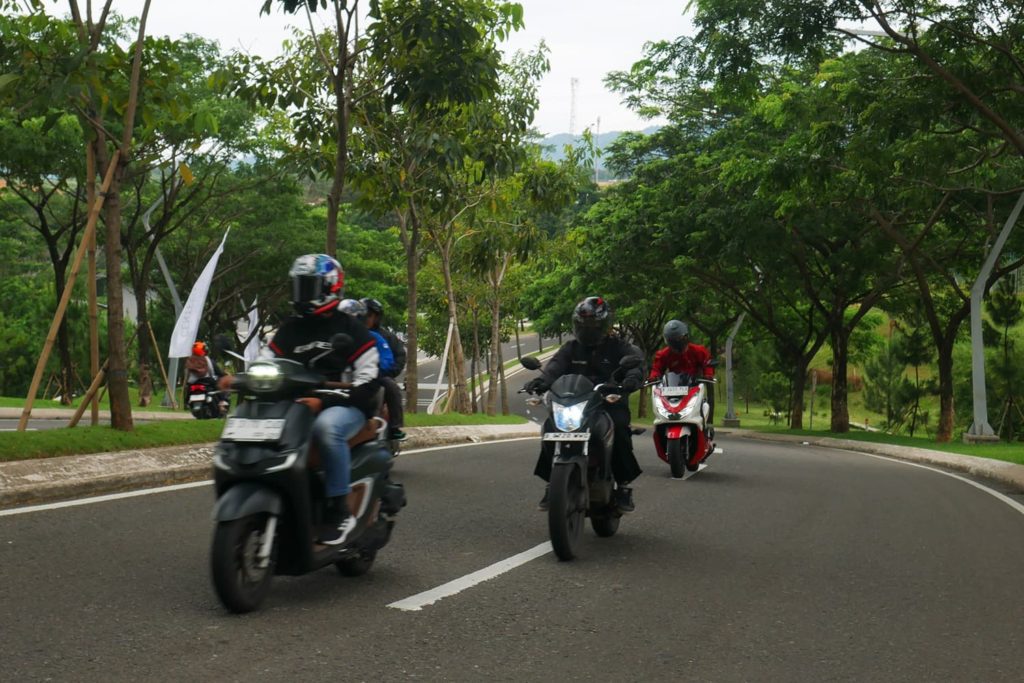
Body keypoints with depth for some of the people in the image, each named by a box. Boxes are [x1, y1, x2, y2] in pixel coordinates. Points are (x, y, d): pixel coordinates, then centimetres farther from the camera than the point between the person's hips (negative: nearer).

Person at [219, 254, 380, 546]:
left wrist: (323, 401, -23)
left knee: (327, 426, -40)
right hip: (297, 407, 6)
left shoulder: (351, 330, 0)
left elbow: (368, 380, -10)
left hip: (345, 407, -6)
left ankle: (340, 511, -30)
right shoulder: (290, 329, 17)